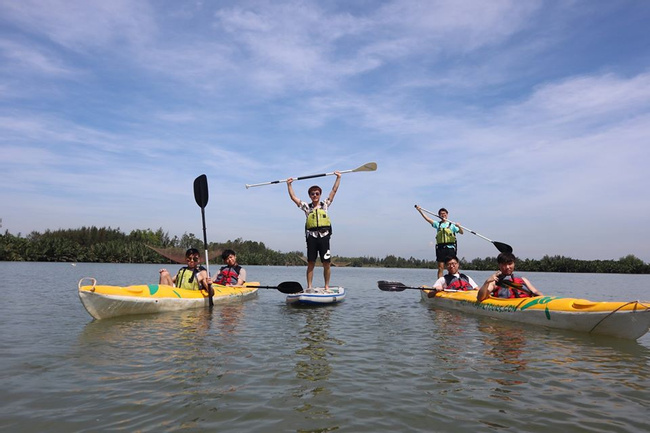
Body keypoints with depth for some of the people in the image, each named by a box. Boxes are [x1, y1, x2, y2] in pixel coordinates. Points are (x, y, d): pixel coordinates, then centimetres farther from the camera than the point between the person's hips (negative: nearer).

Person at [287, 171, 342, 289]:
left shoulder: (325, 205, 14)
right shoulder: (307, 207, 12)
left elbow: (334, 191, 14)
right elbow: (293, 197, 10)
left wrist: (338, 178, 13)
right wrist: (289, 184, 8)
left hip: (324, 236, 0)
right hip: (312, 236, 0)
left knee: (326, 264, 1)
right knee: (310, 264, 1)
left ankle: (327, 286, 10)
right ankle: (309, 287, 6)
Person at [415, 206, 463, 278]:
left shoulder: (452, 225, 8)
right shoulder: (437, 224, 13)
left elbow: (461, 232, 3)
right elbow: (427, 219, 4)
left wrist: (459, 226, -18)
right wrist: (420, 211, -5)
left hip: (450, 248, -1)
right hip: (440, 248, 2)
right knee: (440, 268, 1)